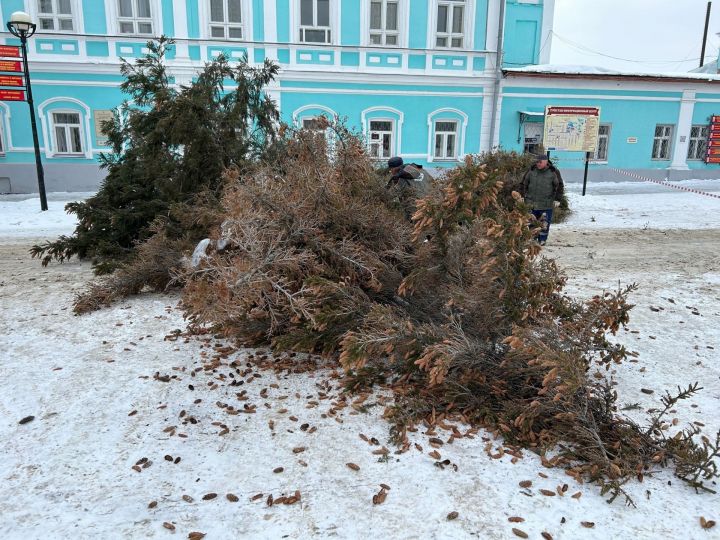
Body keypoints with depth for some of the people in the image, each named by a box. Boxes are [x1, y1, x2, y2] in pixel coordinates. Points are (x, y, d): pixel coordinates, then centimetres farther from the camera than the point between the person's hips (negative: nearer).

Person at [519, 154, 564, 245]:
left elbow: (560, 186, 2)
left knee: (545, 223, 1)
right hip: (532, 202, 2)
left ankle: (542, 240, 12)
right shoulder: (531, 171, 2)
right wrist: (522, 196, 5)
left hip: (547, 204, -2)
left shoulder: (553, 172, -4)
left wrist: (557, 199, -3)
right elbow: (523, 184, 10)